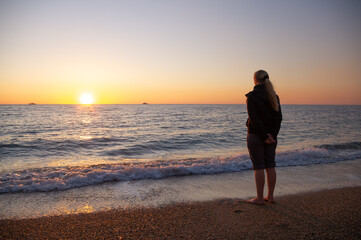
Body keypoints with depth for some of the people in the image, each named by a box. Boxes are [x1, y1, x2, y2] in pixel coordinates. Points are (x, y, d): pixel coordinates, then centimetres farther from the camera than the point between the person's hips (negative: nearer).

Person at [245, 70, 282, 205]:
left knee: (258, 167, 0)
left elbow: (254, 118, -18)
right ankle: (270, 196, 21)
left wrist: (264, 136, -14)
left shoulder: (252, 96, -11)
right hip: (271, 136, 6)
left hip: (256, 135, -6)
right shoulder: (274, 96, 8)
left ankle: (260, 198, 8)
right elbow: (278, 117, 2)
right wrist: (272, 134, -6)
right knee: (270, 166, 11)